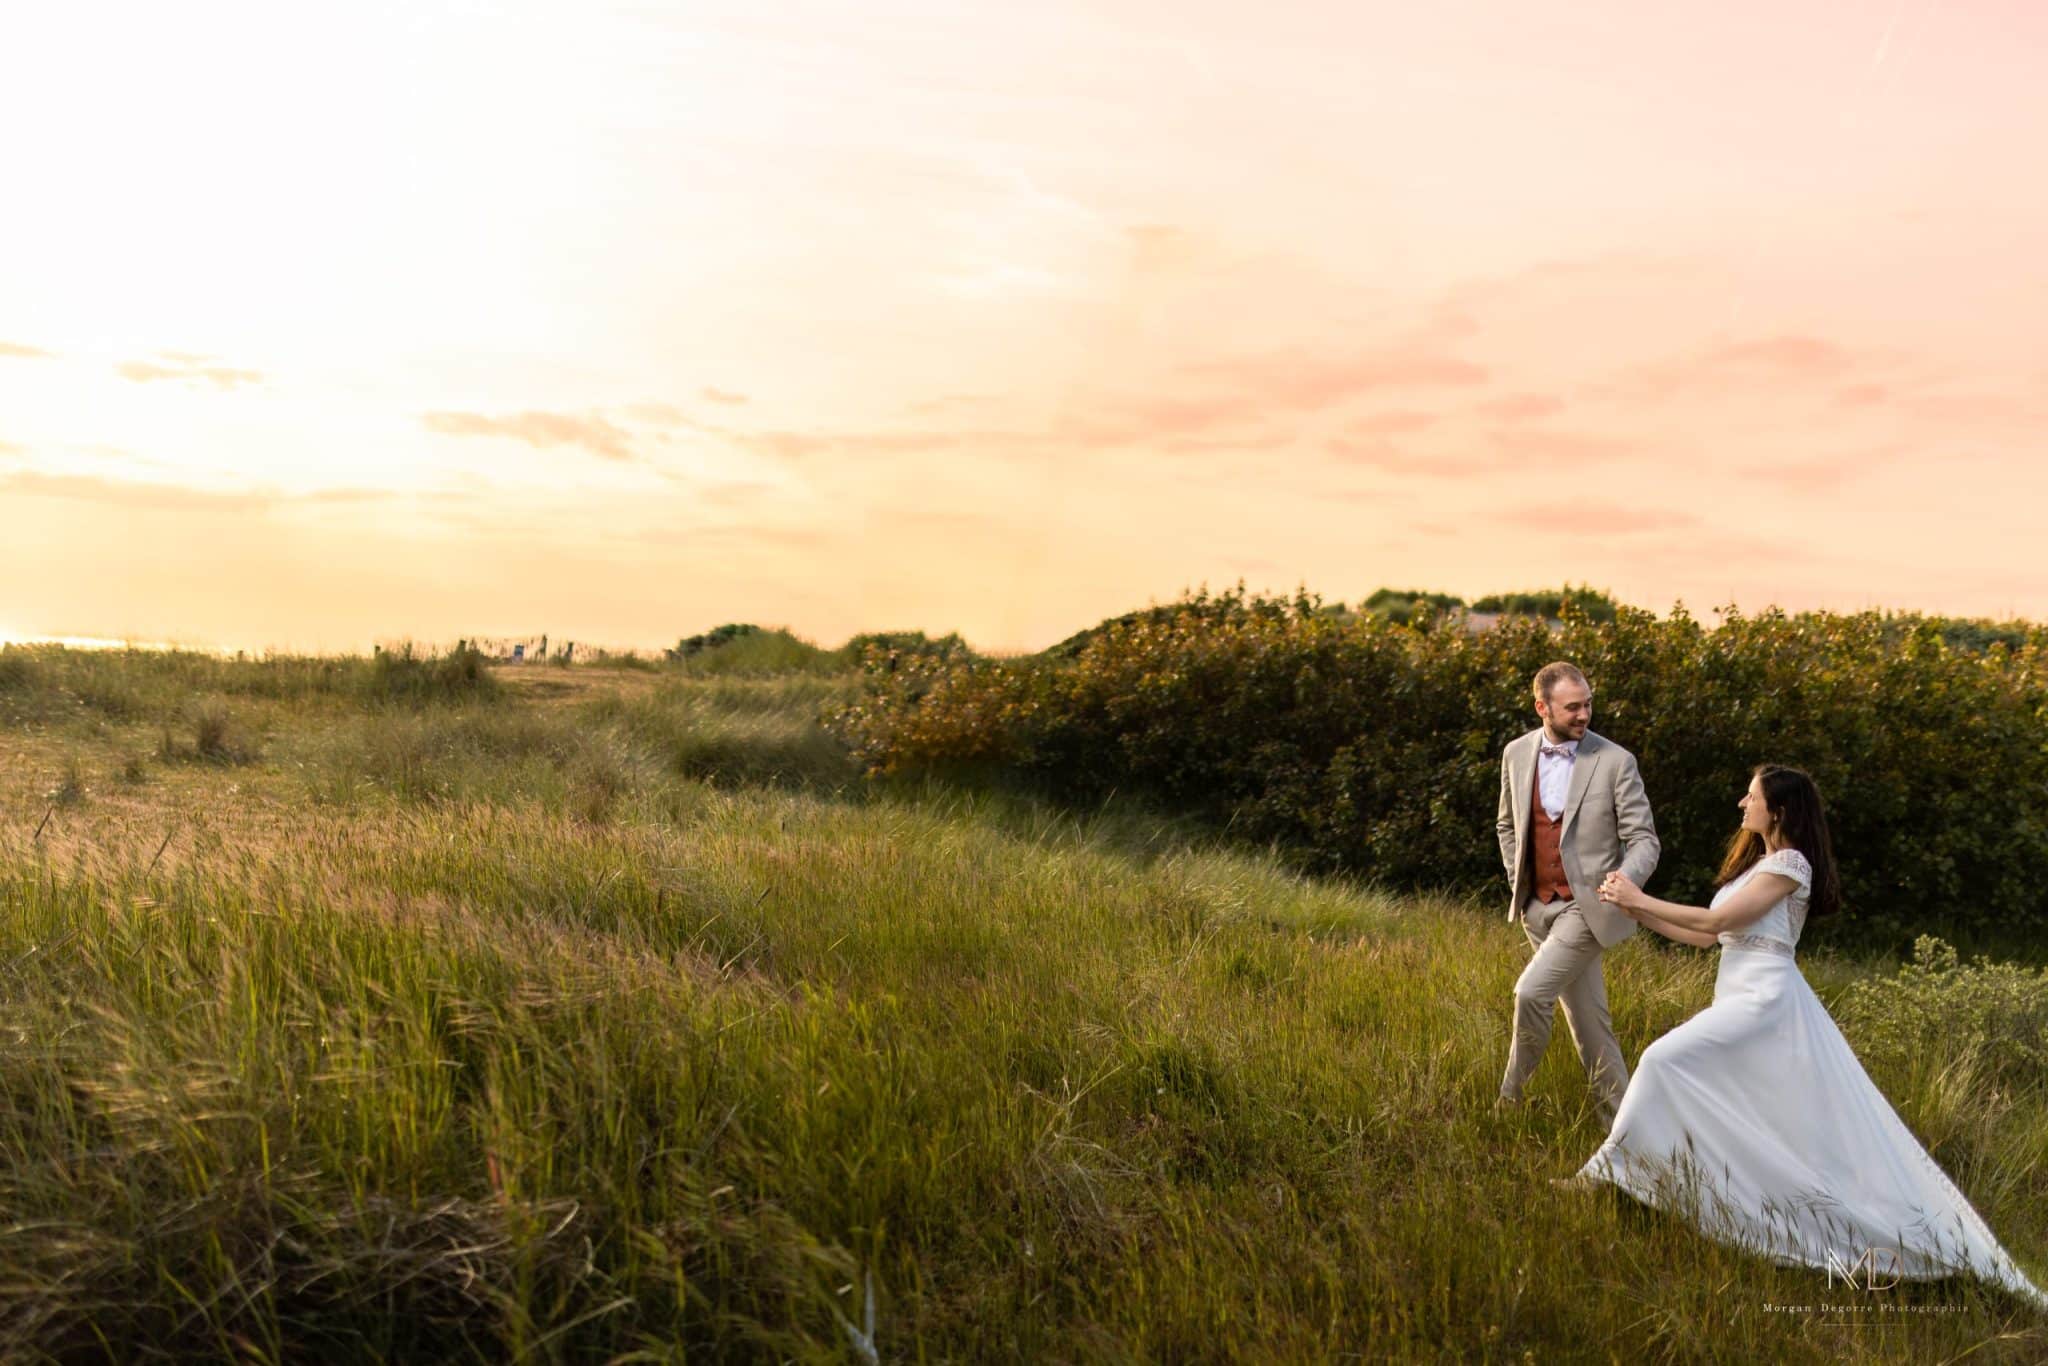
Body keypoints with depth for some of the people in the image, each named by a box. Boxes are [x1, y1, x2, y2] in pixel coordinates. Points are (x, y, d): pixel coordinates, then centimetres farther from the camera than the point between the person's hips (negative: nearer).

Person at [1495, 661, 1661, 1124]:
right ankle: (1618, 1116, 24)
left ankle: (1511, 1094, 4)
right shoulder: (1516, 754, 3)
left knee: (1531, 991, -18)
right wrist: (1517, 881, 11)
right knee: (1585, 1015, 11)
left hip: (1588, 906, -5)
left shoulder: (1616, 762, -10)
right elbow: (1507, 824, 19)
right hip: (1538, 908, 5)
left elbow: (1644, 840, -9)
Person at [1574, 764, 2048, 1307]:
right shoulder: (1758, 863, 18)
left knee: (1663, 1060, -17)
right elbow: (1705, 936, 15)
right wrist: (1636, 909, 8)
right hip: (1746, 998, 10)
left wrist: (1641, 899, -10)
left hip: (1763, 1000, -10)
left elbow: (1716, 921, -16)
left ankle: (1613, 1171, -10)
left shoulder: (1789, 864, -9)